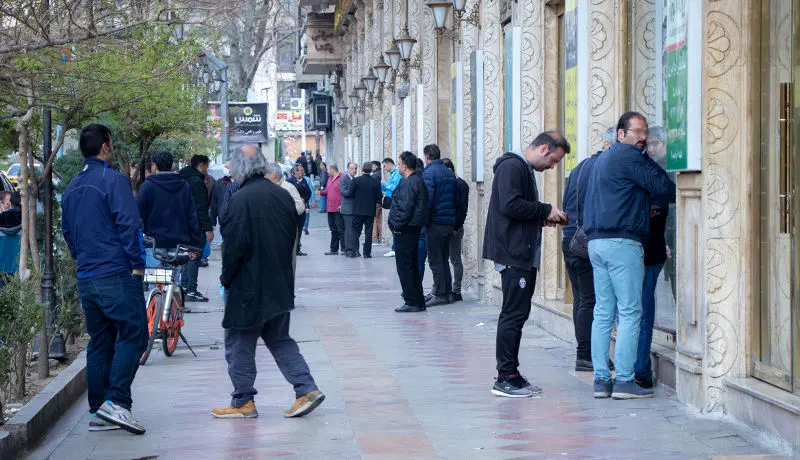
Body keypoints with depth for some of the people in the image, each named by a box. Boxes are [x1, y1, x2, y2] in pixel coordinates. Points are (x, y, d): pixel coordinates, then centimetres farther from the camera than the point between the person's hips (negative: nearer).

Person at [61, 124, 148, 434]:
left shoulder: (72, 188, 14)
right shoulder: (114, 181, -11)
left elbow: (67, 231, 21)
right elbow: (129, 225, -15)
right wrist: (138, 264, -8)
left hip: (86, 278, 8)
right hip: (117, 275, -8)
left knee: (99, 342, 11)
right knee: (133, 335, -4)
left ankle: (98, 412, 12)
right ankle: (116, 401, -15)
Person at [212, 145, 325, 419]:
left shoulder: (241, 200, -18)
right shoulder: (282, 196, 5)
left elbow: (233, 246, -19)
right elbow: (292, 237, 12)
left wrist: (226, 279, -6)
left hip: (249, 288, -7)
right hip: (280, 287, 7)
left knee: (239, 345, 5)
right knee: (280, 340, 17)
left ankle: (243, 402, 11)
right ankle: (306, 389, 7)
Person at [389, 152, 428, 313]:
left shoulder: (409, 183, -17)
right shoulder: (417, 181, 15)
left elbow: (405, 208, -22)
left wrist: (397, 225, -14)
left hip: (405, 231, -10)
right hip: (413, 229, 10)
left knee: (404, 266, -6)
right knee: (412, 266, 14)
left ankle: (412, 302, -5)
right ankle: (418, 302, 18)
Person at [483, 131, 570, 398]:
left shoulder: (525, 169, 22)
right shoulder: (512, 166, -11)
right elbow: (510, 205, -22)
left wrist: (543, 217, 9)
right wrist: (546, 211, -14)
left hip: (524, 255, 11)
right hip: (513, 254, -11)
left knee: (517, 314, 11)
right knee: (514, 314, -9)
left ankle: (511, 375, 16)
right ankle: (505, 378, -6)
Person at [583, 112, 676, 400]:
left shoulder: (603, 159, 23)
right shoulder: (629, 157, -7)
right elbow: (664, 188, -11)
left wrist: (645, 210, 19)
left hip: (596, 241, 9)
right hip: (622, 242, -9)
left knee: (603, 312, 8)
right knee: (630, 312, -6)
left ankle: (601, 379, 8)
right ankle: (624, 381, -8)